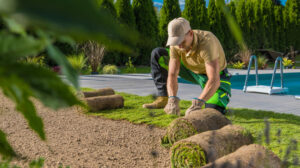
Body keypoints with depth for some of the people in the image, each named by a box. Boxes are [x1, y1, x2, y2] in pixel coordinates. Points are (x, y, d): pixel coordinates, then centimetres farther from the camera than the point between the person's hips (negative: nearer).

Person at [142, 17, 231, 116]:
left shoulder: (206, 42, -41)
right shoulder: (176, 43, -22)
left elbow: (214, 81, -46)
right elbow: (172, 76, -25)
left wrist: (197, 104, -58)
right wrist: (172, 100, -42)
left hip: (217, 77, -5)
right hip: (193, 70, 5)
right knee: (157, 55, -7)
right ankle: (163, 99, -3)